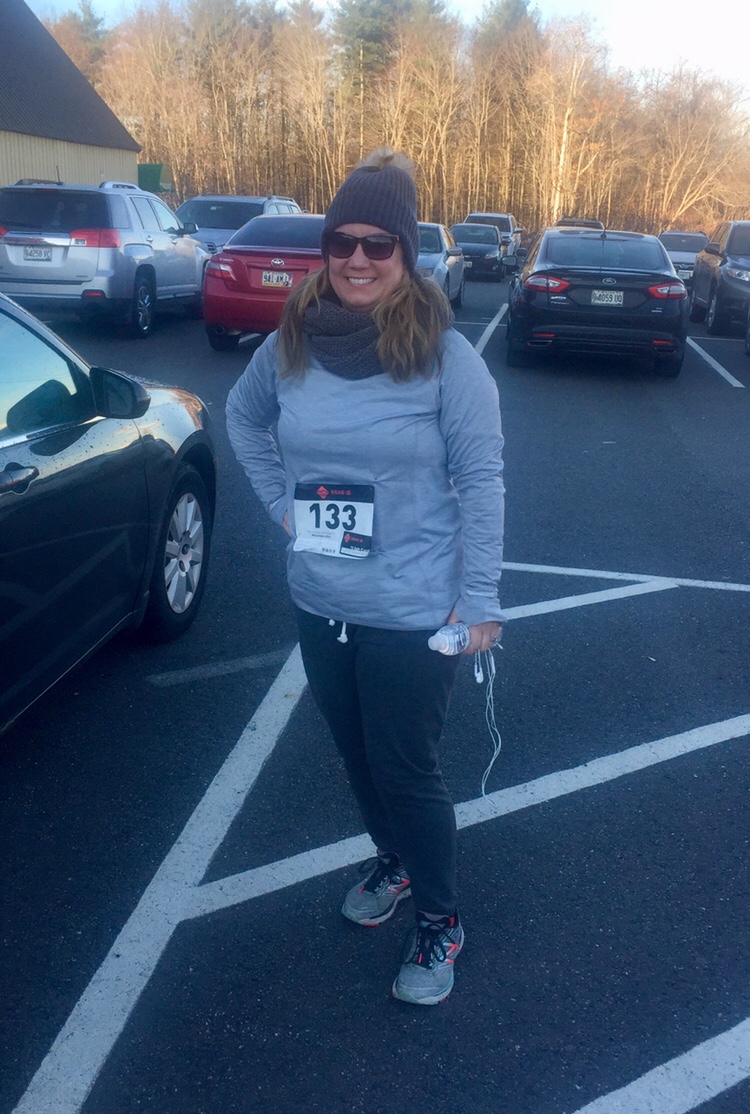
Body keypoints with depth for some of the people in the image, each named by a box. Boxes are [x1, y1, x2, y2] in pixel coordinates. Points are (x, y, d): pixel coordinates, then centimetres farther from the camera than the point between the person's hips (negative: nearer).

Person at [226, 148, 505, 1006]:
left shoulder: (444, 354, -14)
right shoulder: (291, 343, -2)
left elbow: (481, 478, -11)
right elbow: (243, 418, 17)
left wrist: (479, 601, -12)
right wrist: (281, 499, 7)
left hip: (413, 614, -5)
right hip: (319, 605, 5)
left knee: (407, 769, 7)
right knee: (356, 752, 22)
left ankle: (439, 921, 31)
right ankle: (392, 860, 50)